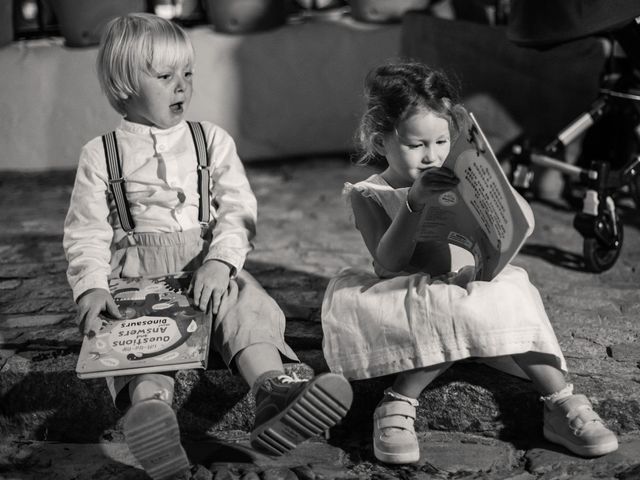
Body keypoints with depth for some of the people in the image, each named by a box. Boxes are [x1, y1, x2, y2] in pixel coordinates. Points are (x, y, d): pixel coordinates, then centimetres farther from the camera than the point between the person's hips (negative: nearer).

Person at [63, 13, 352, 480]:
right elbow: (86, 232, 2)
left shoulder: (212, 140, 11)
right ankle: (150, 403, -58)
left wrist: (219, 261, -18)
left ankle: (272, 389, -52)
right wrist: (92, 286, -17)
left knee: (246, 304, -29)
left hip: (208, 261, 1)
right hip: (136, 270, -1)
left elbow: (239, 213, 2)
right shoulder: (101, 154, 7)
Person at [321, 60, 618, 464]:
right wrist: (413, 203, -25)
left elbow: (525, 223, 1)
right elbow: (388, 264, -14)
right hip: (412, 304, -3)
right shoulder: (368, 195, 1)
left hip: (474, 288, 3)